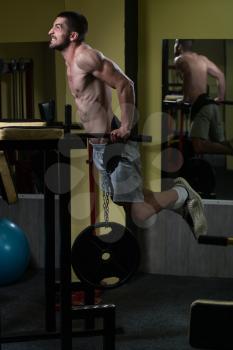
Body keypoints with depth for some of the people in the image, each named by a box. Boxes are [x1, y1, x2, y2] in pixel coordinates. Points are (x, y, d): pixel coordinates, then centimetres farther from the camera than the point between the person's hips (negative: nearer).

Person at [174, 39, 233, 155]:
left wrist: (185, 98, -11)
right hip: (212, 104, 8)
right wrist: (220, 97, 32)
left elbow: (188, 72, -18)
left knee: (199, 146, -19)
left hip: (200, 105, -8)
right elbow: (220, 75, 24)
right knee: (220, 143, 11)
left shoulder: (180, 59, 3)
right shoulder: (202, 58, 23)